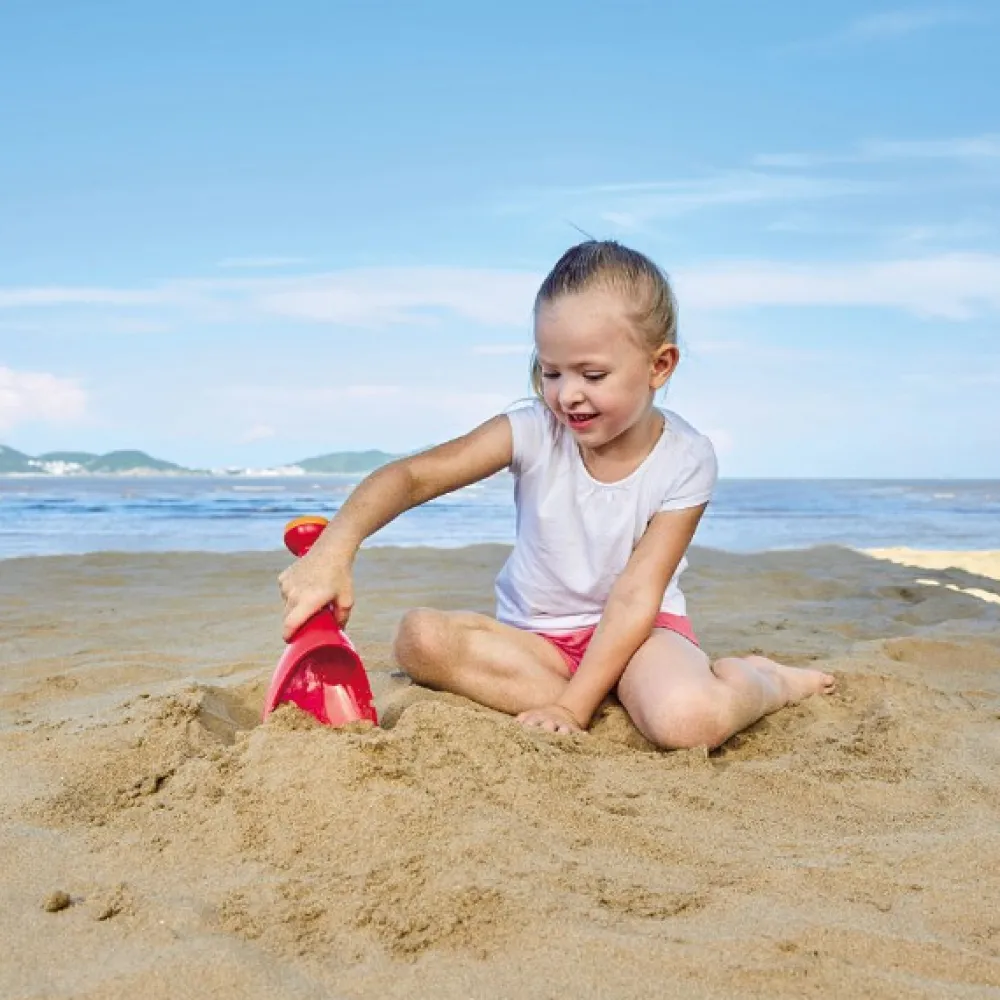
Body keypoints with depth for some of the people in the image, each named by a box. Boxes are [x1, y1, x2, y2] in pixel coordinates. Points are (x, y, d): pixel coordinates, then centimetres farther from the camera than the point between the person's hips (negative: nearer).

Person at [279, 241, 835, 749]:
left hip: (636, 631, -3)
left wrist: (573, 706, -24)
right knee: (421, 636, -27)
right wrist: (334, 551, -41)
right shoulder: (534, 433, -12)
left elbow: (636, 595, -17)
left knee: (688, 721, -37)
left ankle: (766, 681, 0)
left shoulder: (685, 460, -14)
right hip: (538, 637, 3)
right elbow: (414, 476, -23)